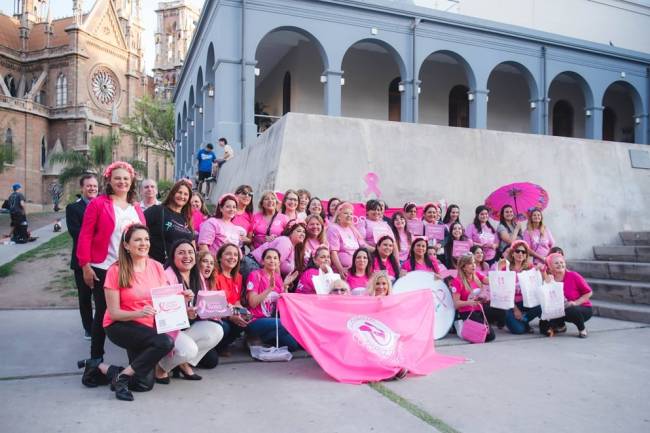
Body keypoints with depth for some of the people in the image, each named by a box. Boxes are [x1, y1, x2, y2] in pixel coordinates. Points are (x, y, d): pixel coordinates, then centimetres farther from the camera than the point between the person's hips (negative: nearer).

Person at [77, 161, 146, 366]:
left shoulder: (136, 208, 12)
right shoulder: (98, 204, -5)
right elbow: (85, 236, -8)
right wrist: (85, 265, -12)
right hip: (103, 268, -5)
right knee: (102, 313, 4)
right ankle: (96, 358, 18)